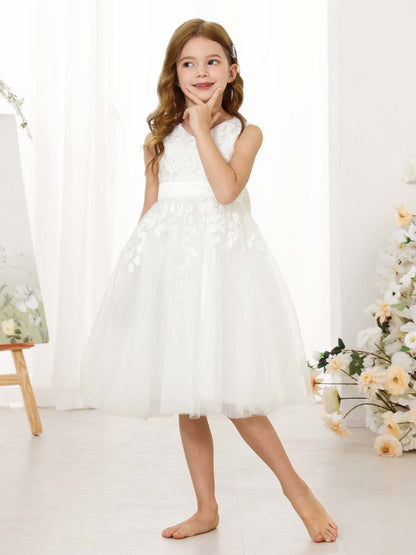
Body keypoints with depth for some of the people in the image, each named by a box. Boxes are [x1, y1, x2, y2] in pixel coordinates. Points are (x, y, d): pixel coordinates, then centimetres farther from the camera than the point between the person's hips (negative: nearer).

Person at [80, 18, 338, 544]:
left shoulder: (245, 132, 4)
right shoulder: (159, 138, 12)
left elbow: (227, 189, -14)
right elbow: (150, 209, 14)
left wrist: (202, 128, -8)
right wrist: (135, 269, 12)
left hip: (221, 257, -4)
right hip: (166, 257, 4)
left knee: (229, 389, -9)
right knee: (187, 397, 8)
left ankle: (296, 486, 12)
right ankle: (206, 509, 22)